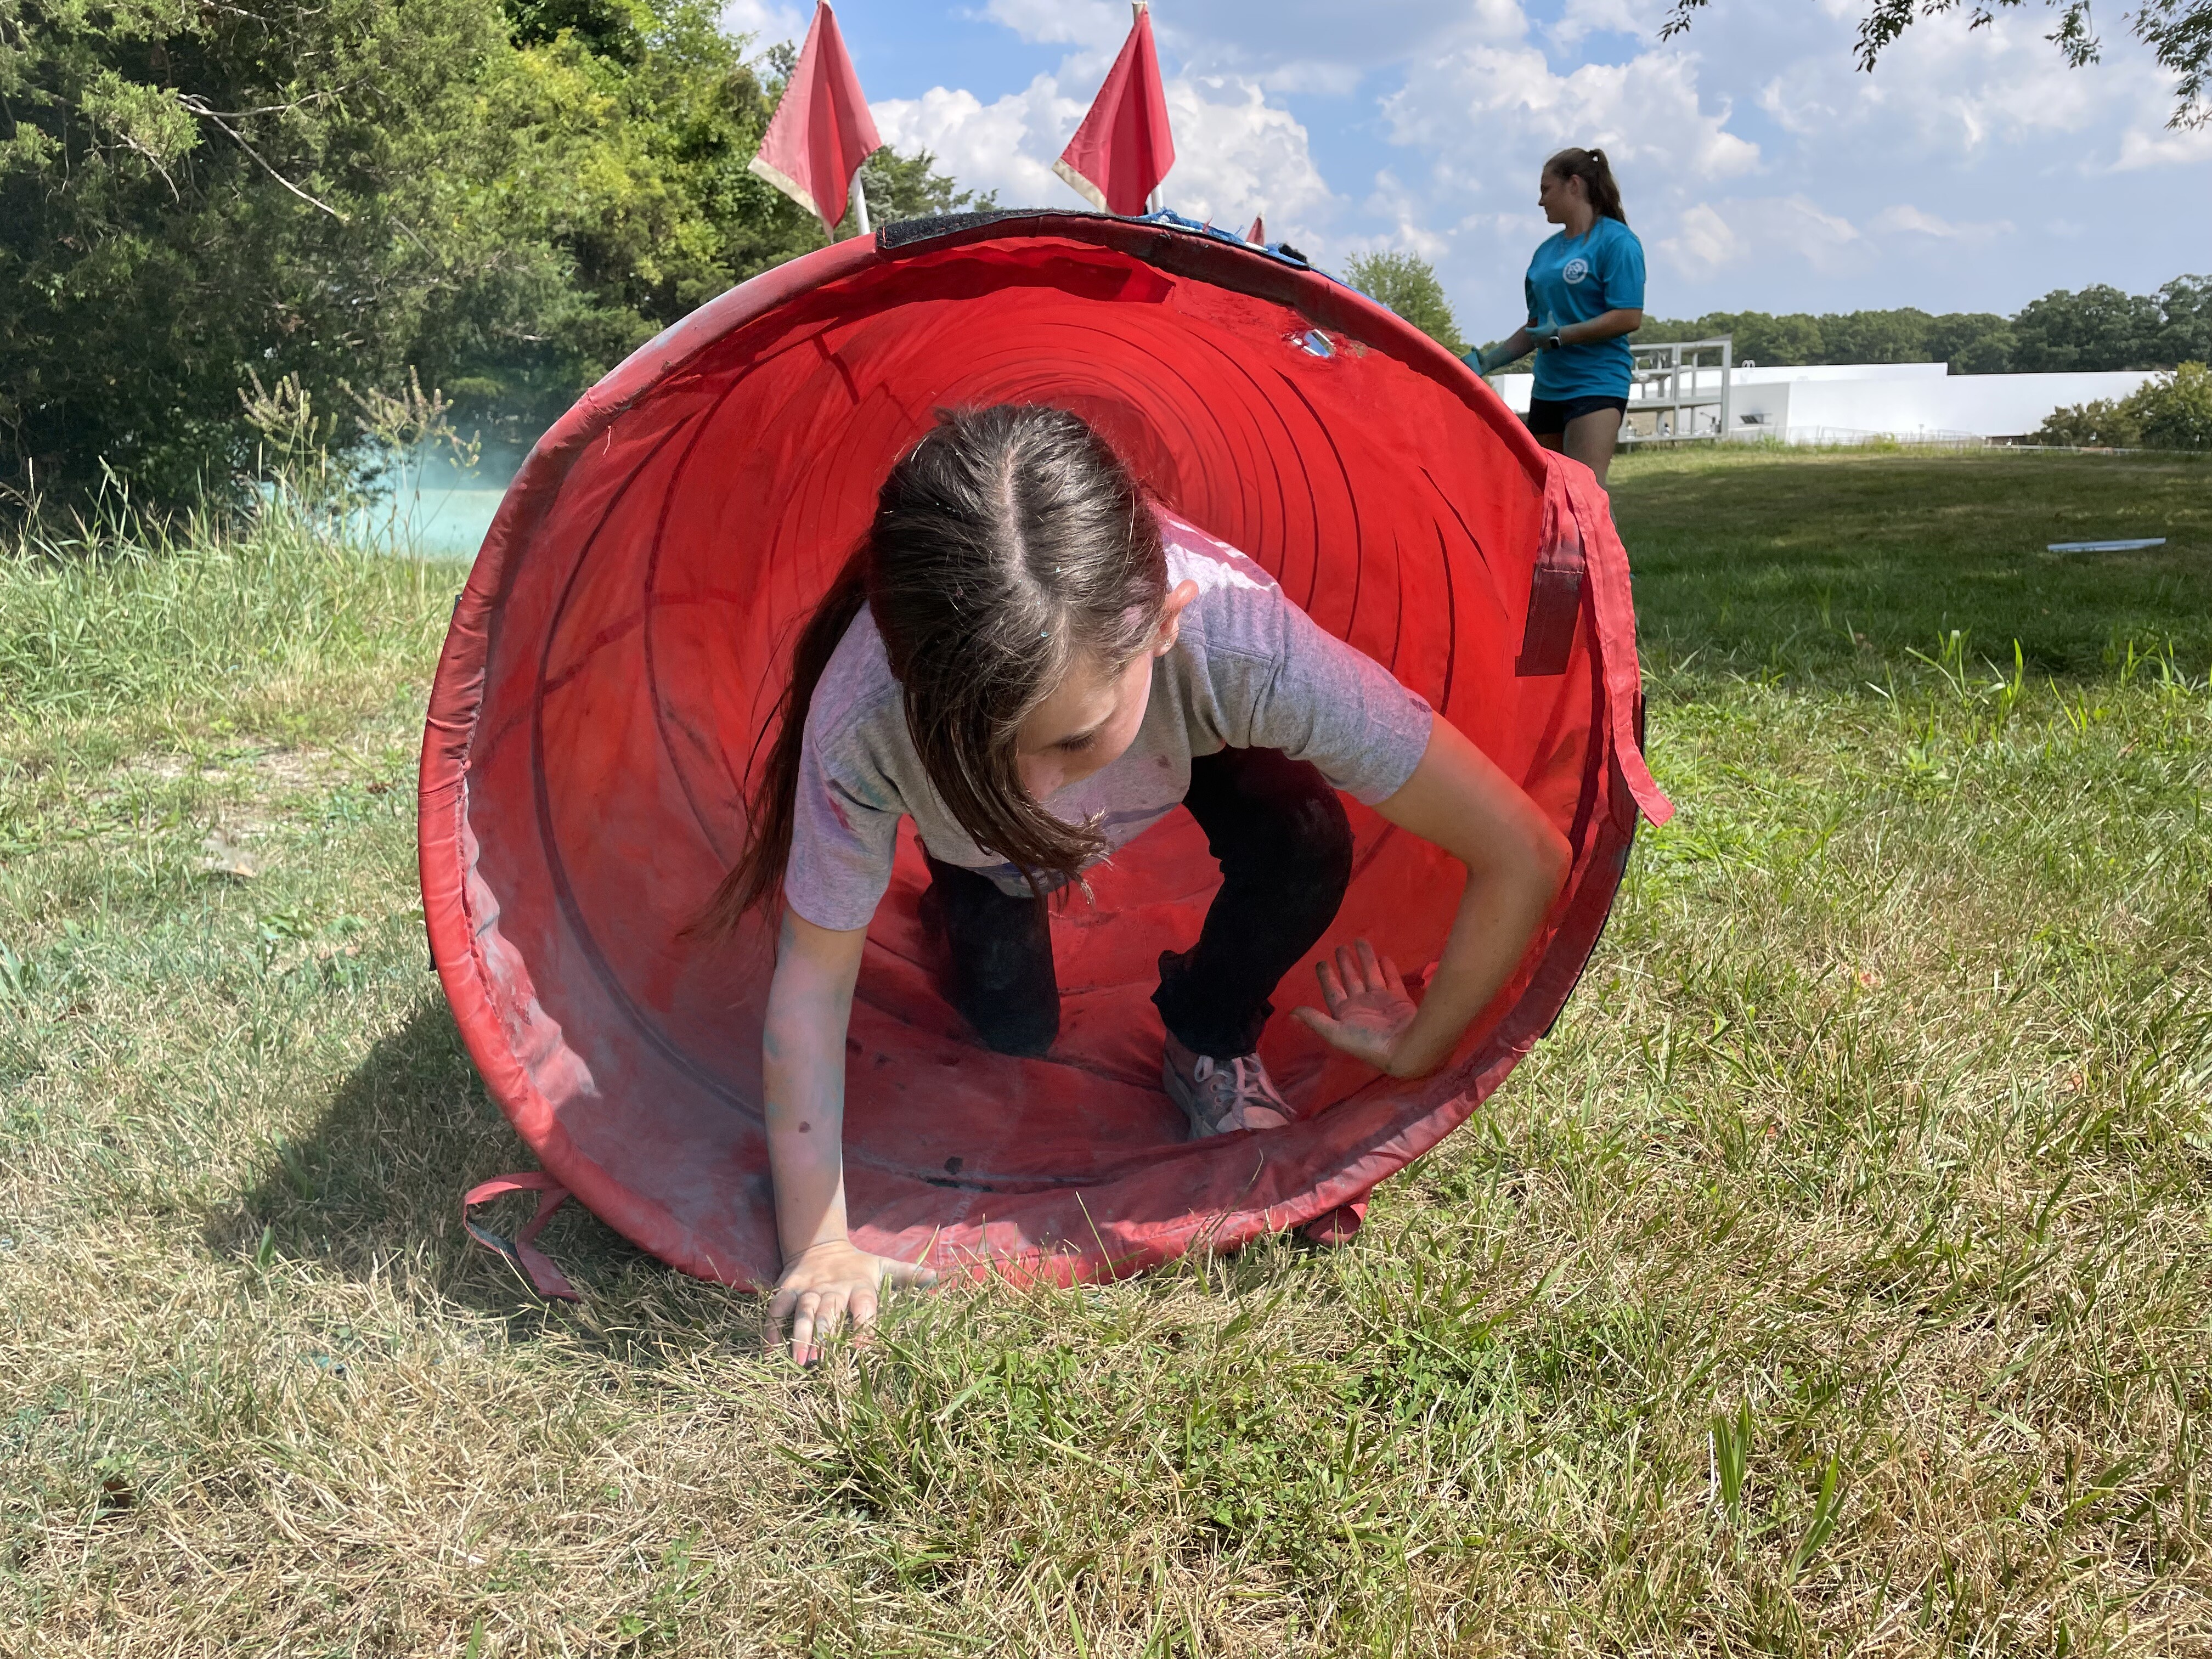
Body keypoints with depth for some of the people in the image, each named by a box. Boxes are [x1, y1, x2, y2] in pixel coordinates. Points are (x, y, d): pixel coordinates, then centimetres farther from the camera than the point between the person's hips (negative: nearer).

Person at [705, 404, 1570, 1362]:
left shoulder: (1235, 643, -47)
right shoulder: (863, 719, -44)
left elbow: (1525, 858, -38)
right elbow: (811, 977, -28)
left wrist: (1418, 1052, -24)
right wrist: (817, 1246, -25)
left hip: (1186, 742, 0)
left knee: (1302, 847, -27)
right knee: (1012, 1030, -7)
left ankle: (1210, 1052, 4)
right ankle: (971, 904, 28)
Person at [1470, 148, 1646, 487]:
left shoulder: (1616, 241, -8)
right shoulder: (1547, 250, 14)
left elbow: (1629, 318, -16)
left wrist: (1560, 335, -19)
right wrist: (1487, 361, 10)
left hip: (1596, 385, -8)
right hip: (1547, 387, 8)